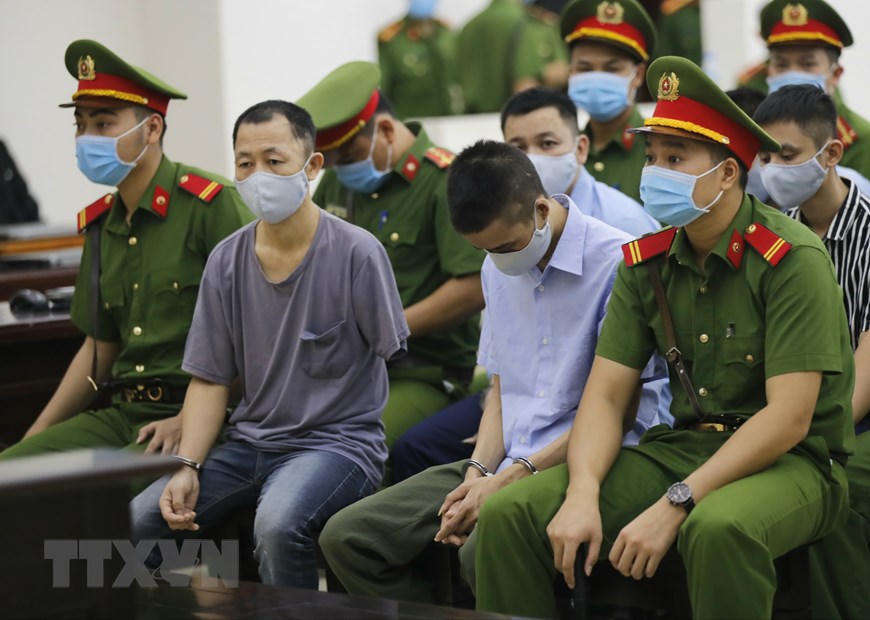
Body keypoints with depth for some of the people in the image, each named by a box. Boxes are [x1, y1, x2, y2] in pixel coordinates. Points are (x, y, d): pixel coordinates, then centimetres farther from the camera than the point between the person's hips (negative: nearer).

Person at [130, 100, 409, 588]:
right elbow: (210, 379, 8)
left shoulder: (357, 252, -9)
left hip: (338, 442, -5)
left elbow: (394, 358, -4)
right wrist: (188, 467, -5)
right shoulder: (226, 261, 6)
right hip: (250, 444, 5)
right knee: (133, 520, -12)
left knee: (279, 522, -36)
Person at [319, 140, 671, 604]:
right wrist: (479, 474, 0)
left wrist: (508, 481, -14)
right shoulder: (497, 270, 13)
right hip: (506, 464, 8)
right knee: (345, 537, -6)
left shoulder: (617, 263, -13)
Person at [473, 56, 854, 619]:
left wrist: (674, 506, -24)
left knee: (717, 527, -40)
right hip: (685, 444, 6)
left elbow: (788, 418, -19)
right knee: (509, 512, -13)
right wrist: (583, 495, -17)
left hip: (793, 462, -5)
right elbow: (606, 394, 3)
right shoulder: (647, 261, 6)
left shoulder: (792, 257, -13)